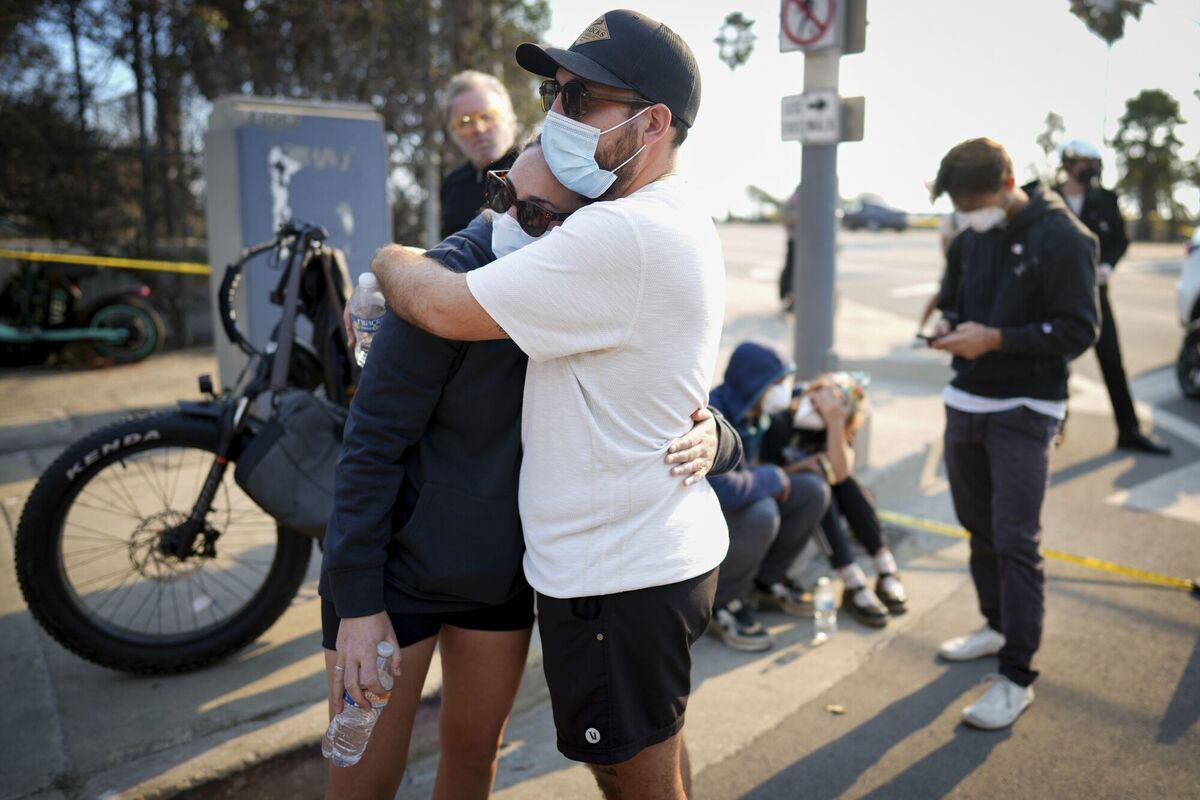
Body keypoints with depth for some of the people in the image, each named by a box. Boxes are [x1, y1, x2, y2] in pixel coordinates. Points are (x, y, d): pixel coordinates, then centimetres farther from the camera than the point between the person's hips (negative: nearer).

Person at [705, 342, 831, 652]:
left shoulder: (757, 413, -3)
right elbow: (723, 491, -42)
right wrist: (774, 478, -25)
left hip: (739, 505, 9)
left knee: (813, 489, -4)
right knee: (762, 512, -35)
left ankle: (767, 580, 12)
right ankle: (721, 605, -12)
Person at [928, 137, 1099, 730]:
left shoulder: (1064, 240, -12)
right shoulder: (968, 240, 8)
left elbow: (1079, 330, -14)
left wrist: (996, 338, -23)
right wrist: (948, 328, -3)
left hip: (1023, 413, -7)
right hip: (966, 403, 7)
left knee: (1015, 541, -7)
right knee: (978, 525, 16)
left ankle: (1017, 677, 3)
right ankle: (998, 626, 36)